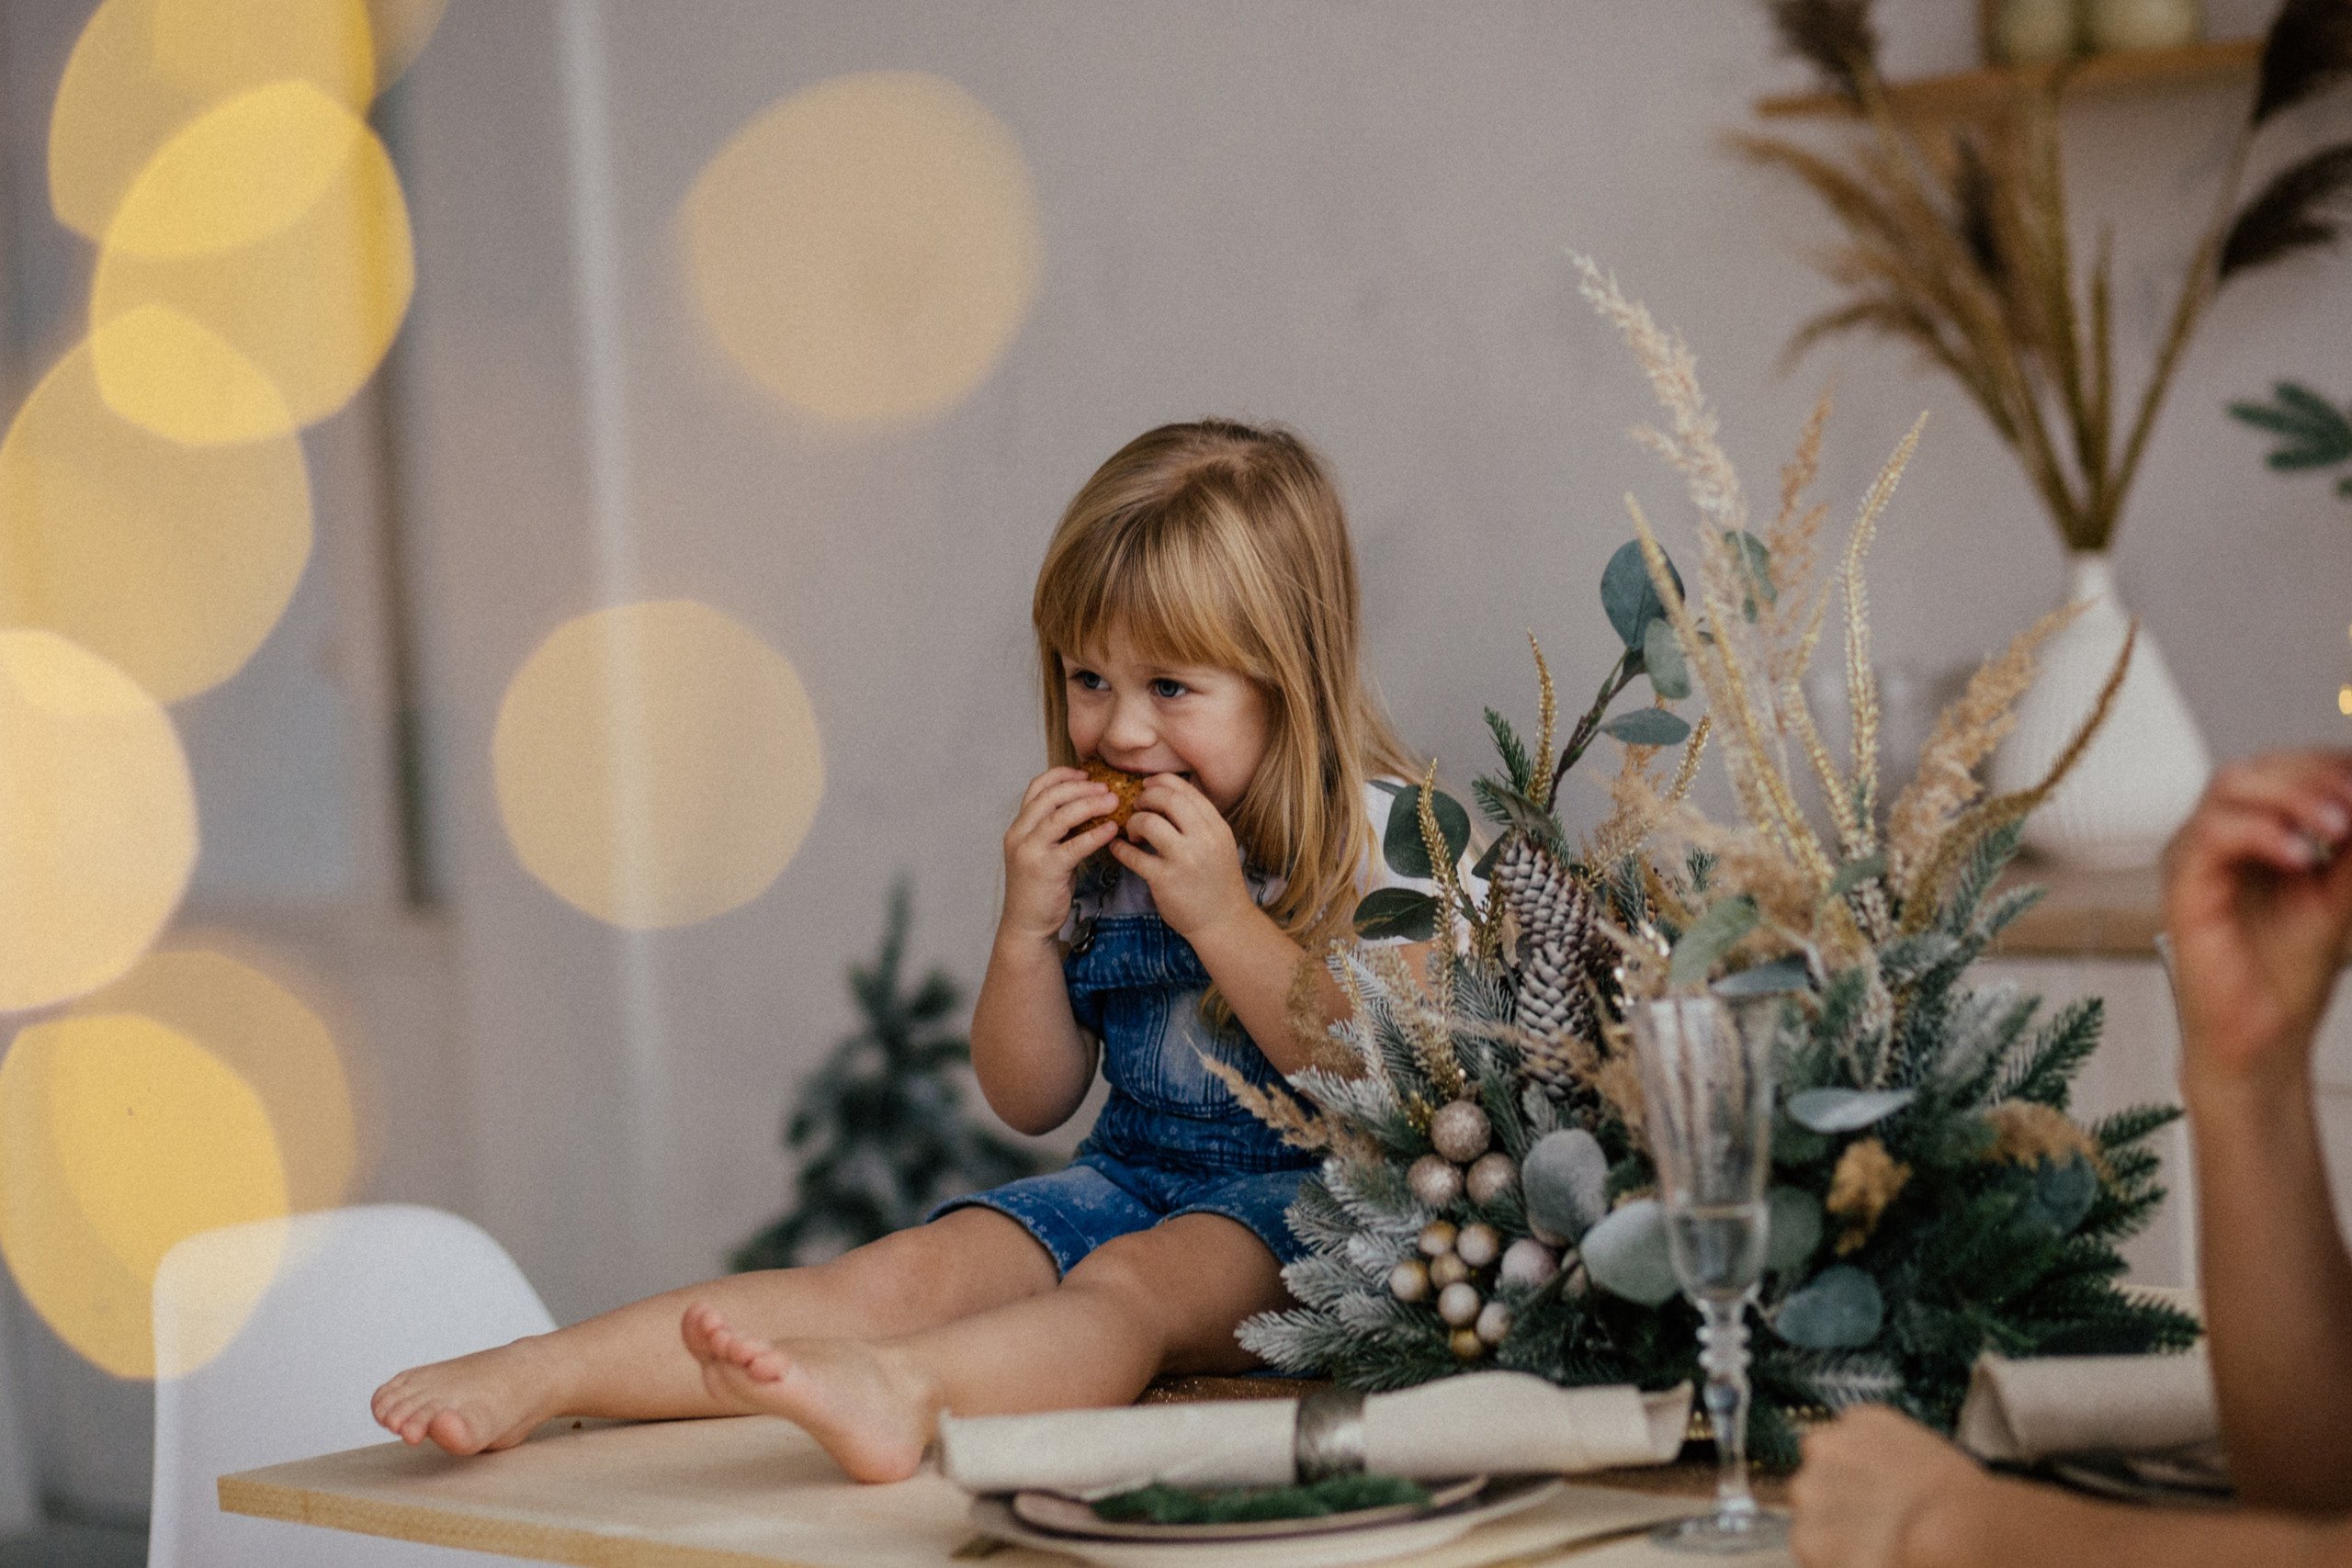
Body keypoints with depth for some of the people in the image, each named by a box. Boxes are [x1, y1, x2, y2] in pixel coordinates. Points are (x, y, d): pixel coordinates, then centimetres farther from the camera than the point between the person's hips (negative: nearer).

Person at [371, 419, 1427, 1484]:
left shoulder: (1380, 838, -6)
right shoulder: (1092, 849, 10)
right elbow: (1032, 1100, 10)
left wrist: (1218, 916, -20)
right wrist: (1029, 924, -7)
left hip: (1307, 1196, -5)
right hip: (1131, 1173, 5)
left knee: (1129, 1280, -36)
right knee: (912, 1271, -18)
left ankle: (896, 1387, -66)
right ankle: (536, 1377, -32)